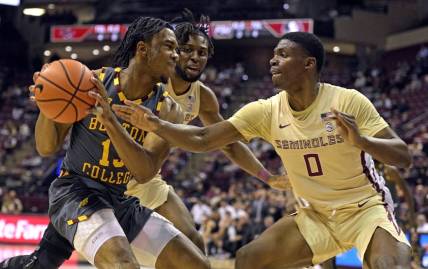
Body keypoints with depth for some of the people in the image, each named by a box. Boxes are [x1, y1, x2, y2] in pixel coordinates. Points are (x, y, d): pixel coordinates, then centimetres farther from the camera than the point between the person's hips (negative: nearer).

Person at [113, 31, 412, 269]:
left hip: (365, 208, -4)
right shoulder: (266, 111, -8)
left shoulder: (349, 101, -19)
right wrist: (156, 124, -26)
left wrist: (361, 141, -39)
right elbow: (203, 139, -11)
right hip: (315, 215, 5)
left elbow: (403, 157, -20)